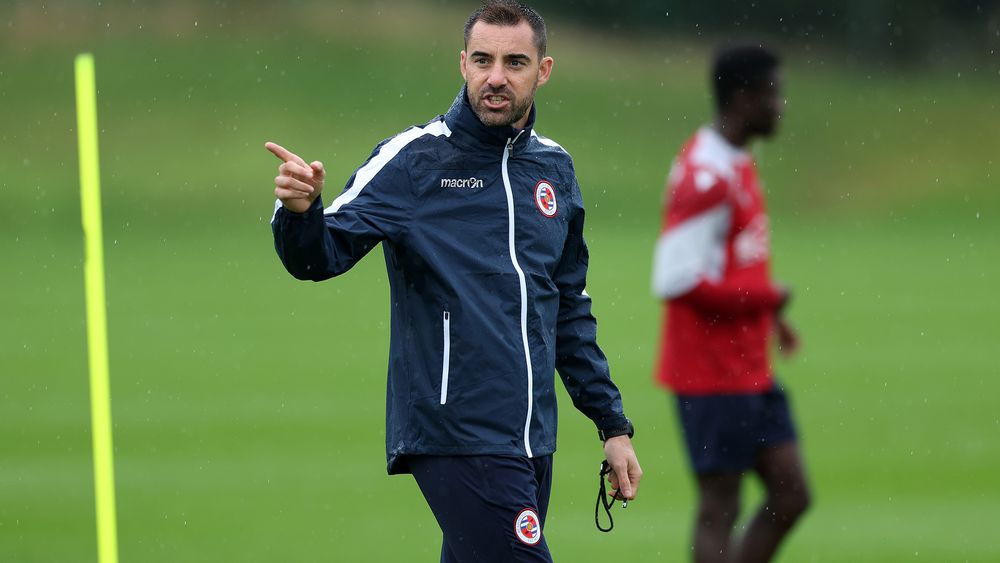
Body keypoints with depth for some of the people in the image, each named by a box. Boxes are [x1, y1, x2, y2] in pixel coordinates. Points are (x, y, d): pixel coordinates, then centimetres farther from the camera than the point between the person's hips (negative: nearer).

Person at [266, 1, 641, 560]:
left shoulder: (555, 168, 13)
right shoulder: (413, 158, -4)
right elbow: (321, 255, -12)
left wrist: (613, 425, 22)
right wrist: (300, 211, -35)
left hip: (533, 442, 6)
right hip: (456, 435, -6)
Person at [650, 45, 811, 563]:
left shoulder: (737, 165, 12)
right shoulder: (706, 178, -19)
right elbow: (677, 282, -24)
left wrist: (768, 315, 9)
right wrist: (767, 296, -14)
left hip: (750, 373, 10)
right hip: (713, 377, -10)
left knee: (791, 495, 8)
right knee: (720, 509, -6)